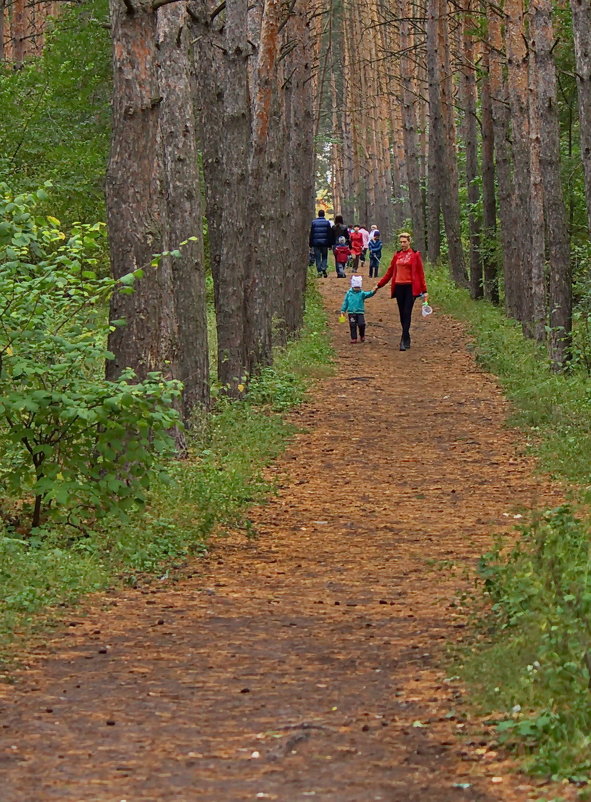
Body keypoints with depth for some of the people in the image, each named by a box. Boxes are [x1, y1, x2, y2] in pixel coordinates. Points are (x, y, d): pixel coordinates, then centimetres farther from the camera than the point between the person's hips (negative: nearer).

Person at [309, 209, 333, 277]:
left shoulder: (314, 222, 0)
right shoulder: (327, 222, 1)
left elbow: (311, 234, 2)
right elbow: (330, 234, 2)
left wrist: (310, 244, 7)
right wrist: (330, 243, 7)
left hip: (316, 243, 0)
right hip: (324, 242, 0)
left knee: (318, 258, 4)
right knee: (324, 257, 11)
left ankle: (319, 271, -1)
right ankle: (324, 268, -9)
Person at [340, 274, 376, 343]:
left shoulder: (362, 293, -1)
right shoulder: (348, 293, 4)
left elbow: (368, 294, -19)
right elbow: (345, 302, 10)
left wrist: (373, 292, -39)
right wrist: (343, 310, 10)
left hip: (360, 312, -1)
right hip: (351, 312, 1)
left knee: (361, 324, -8)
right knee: (353, 325, 1)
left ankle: (362, 336, 16)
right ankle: (354, 338, 10)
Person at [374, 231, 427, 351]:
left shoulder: (415, 255, -1)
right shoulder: (397, 255, 11)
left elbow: (420, 273, 0)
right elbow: (390, 271, 16)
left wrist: (424, 290, -2)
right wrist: (379, 285, 15)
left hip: (410, 287, -5)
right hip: (399, 287, 5)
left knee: (407, 314, -11)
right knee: (402, 314, 8)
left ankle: (404, 341, -15)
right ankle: (407, 340, 17)